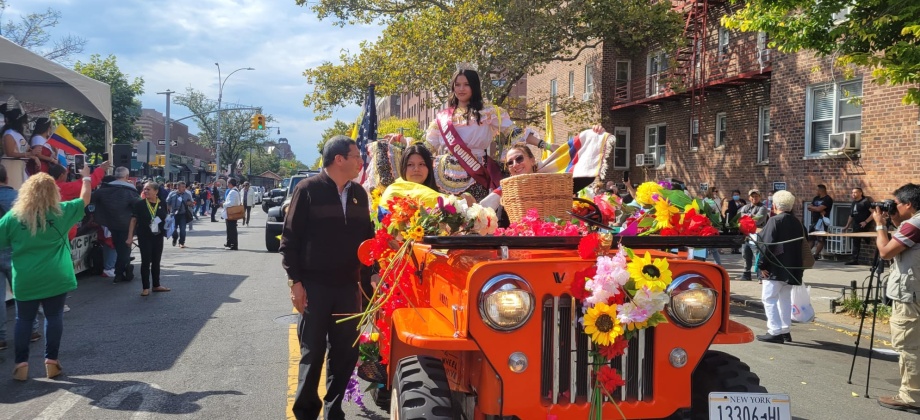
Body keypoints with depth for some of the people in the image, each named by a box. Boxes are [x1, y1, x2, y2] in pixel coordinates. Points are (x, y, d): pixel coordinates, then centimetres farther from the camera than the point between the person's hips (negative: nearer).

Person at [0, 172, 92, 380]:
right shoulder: (61, 212, -3)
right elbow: (84, 199, 11)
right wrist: (86, 180, 27)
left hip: (25, 279, 1)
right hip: (55, 278, 0)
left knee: (24, 319, 11)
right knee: (54, 317, 10)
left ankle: (21, 363, 10)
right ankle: (51, 361, 12)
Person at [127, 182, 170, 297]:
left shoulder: (162, 204, 1)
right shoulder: (139, 204, -6)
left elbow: (166, 219, 13)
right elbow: (133, 220, -4)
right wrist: (130, 237, -8)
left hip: (158, 236, 3)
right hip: (145, 237, -3)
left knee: (156, 261, 12)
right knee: (146, 261, 0)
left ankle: (156, 285, 24)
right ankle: (145, 287, 7)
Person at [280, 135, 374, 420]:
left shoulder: (359, 194, 9)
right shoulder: (308, 189, -6)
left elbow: (366, 236, 15)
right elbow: (290, 238, -7)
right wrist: (295, 281, -11)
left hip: (348, 286, 5)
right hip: (314, 286, -4)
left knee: (345, 352, 9)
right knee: (312, 352, 5)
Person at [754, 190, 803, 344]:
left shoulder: (774, 221, -12)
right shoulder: (797, 223, 11)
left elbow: (767, 244, -17)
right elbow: (802, 245, 16)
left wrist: (763, 265, -12)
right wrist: (798, 266, 20)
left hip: (775, 268, -8)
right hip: (791, 268, 8)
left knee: (769, 298, -4)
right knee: (785, 298, 16)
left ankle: (775, 332, -10)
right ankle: (785, 331, 19)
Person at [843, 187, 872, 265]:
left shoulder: (866, 201, -10)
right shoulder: (853, 203, 14)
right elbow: (851, 215, 24)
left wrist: (866, 222, -20)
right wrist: (847, 226, 21)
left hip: (864, 227, -8)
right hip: (856, 227, 9)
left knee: (866, 243, -7)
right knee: (855, 243, 10)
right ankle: (854, 259, 14)